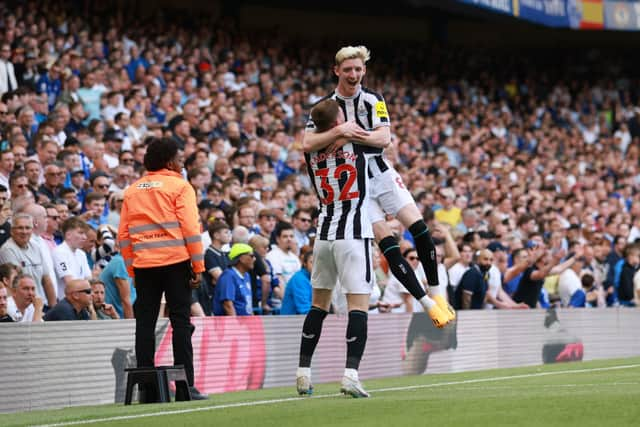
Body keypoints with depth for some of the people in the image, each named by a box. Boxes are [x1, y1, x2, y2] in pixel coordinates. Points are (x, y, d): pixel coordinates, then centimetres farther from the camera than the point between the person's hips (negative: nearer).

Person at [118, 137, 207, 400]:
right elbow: (190, 228, -8)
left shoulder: (132, 191, 13)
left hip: (143, 265, 4)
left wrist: (132, 271, 15)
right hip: (176, 261, -4)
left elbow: (123, 235, 11)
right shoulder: (179, 186, -1)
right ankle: (186, 384, -6)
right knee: (180, 322, -1)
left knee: (145, 324, 5)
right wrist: (198, 267, -5)